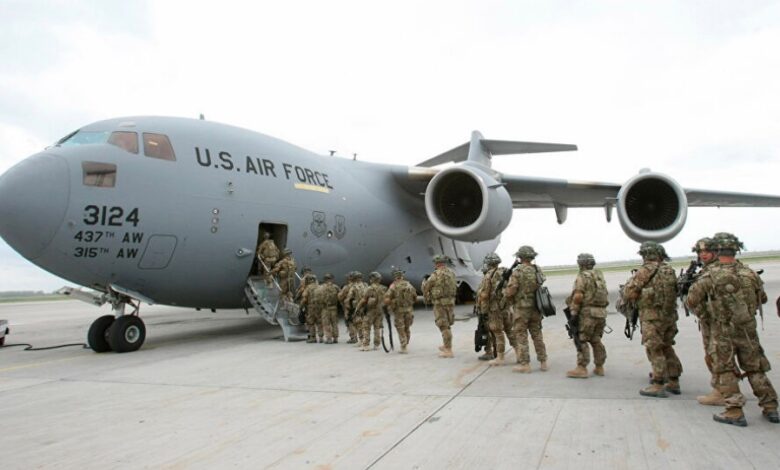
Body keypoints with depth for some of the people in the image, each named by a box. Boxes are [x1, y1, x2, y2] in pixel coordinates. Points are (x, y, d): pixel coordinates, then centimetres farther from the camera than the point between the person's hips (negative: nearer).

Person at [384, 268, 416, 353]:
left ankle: (403, 348, 4)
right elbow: (415, 297, 10)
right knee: (407, 328, 19)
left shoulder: (393, 286, -11)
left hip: (399, 310, -3)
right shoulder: (408, 284, 1)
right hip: (409, 309, 4)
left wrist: (388, 305, 1)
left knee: (401, 330, 6)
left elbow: (387, 299, -18)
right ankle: (406, 345, 28)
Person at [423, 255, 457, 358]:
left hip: (440, 302, -7)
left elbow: (426, 287, -6)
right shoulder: (451, 273, 5)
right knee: (447, 325, 19)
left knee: (444, 326, -2)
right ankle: (446, 346, 30)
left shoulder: (436, 274, -14)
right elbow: (455, 287, 8)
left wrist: (427, 297, 12)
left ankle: (448, 351, -1)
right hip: (451, 301, 7)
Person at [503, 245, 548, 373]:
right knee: (537, 335, 15)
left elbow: (511, 291, -17)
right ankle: (543, 362, 19)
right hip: (536, 307, 6)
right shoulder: (538, 270, 3)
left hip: (521, 308, -6)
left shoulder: (518, 271, -15)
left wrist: (505, 291, 4)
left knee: (521, 336, 3)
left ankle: (524, 365, 5)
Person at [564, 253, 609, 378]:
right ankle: (599, 368, 18)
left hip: (588, 312, -7)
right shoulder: (600, 275, 14)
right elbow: (606, 293, 15)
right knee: (596, 340, 15)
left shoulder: (582, 276, -9)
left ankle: (581, 368, -2)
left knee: (581, 340, -1)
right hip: (601, 312, 7)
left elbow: (578, 296, -18)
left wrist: (573, 312, -10)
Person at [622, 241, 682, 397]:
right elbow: (675, 292, 15)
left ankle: (658, 385, 1)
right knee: (667, 348, 17)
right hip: (670, 316, 7)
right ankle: (673, 382, 23)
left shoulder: (646, 270, -11)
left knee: (655, 350, -1)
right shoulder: (670, 270, 8)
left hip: (652, 317, -7)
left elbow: (629, 293, -11)